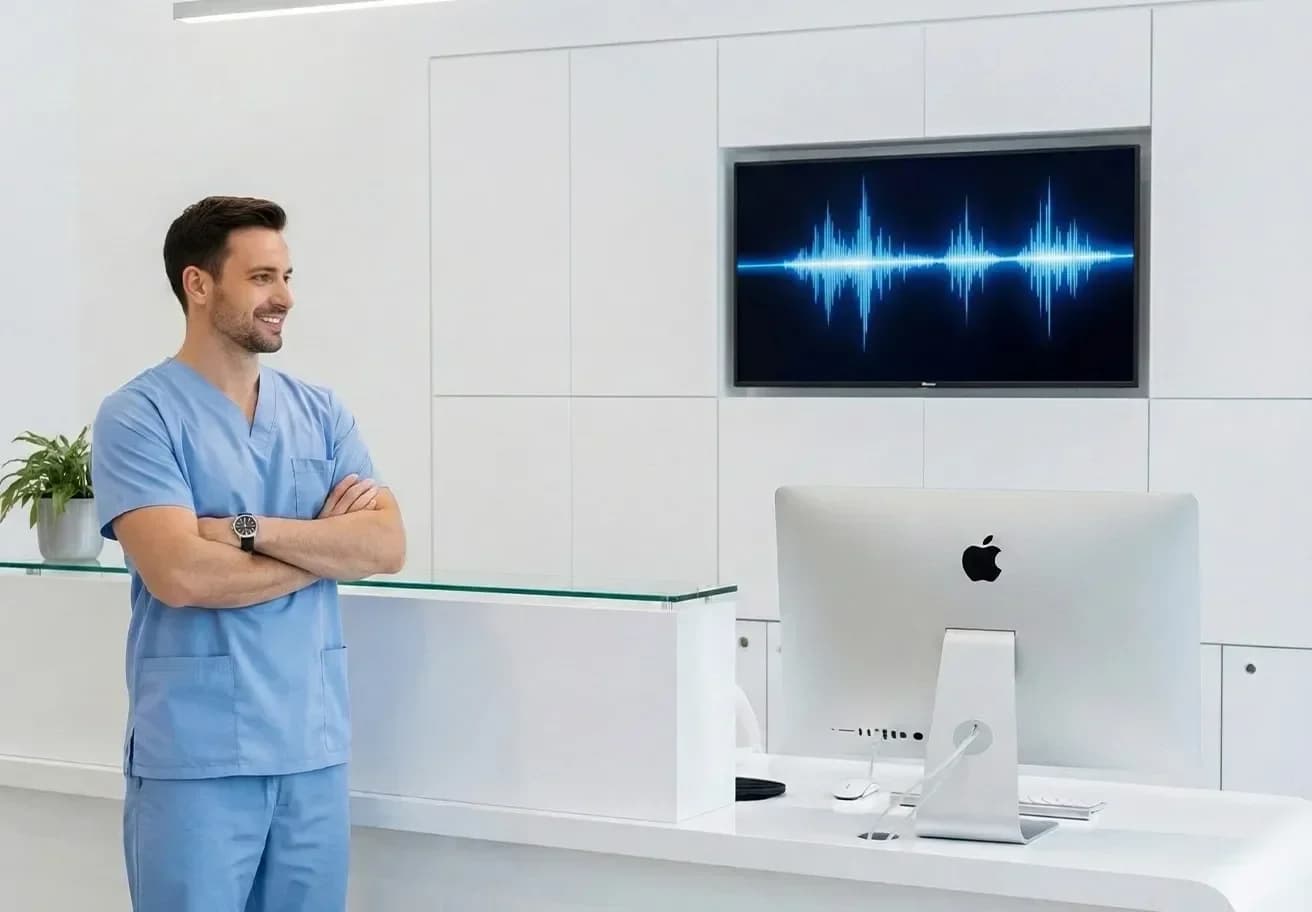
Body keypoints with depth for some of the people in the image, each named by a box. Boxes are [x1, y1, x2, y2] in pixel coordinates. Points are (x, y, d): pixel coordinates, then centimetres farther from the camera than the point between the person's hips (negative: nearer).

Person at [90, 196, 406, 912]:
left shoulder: (321, 411, 10)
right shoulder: (138, 415, -6)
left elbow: (387, 546, -2)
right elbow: (179, 575, -19)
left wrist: (250, 529, -14)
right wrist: (326, 544, -7)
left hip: (316, 746, 5)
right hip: (195, 756, -5)